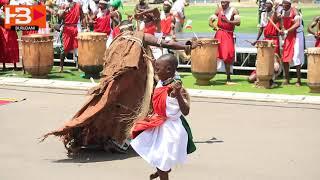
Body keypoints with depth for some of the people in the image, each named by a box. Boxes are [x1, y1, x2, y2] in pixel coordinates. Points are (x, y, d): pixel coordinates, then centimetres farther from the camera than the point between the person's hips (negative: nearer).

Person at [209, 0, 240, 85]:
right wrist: (215, 27, -13)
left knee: (227, 57, -1)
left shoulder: (233, 10, 0)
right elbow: (210, 21, 8)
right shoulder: (219, 10, 6)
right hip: (219, 34, 1)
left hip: (229, 35, -1)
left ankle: (228, 79, 5)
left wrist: (228, 21, -27)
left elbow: (238, 22, -13)